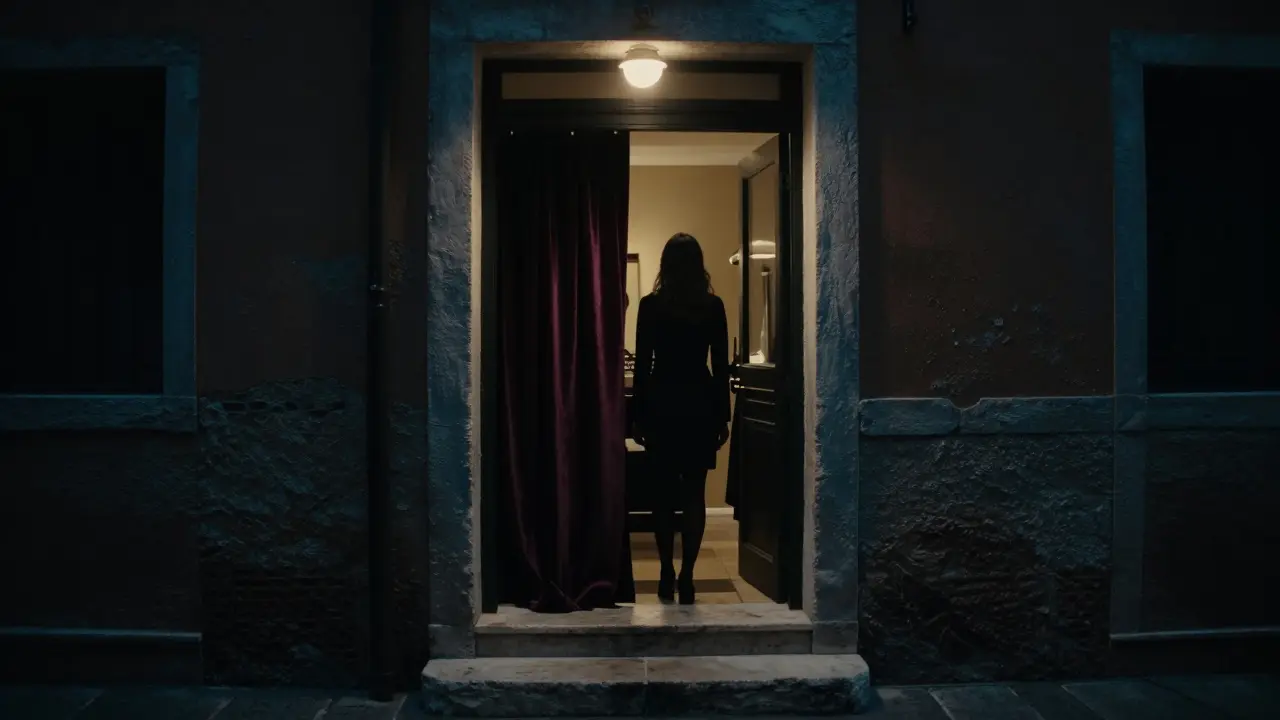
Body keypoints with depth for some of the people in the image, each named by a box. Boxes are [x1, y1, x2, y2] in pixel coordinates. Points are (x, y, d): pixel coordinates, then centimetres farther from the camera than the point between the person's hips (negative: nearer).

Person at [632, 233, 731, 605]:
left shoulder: (650, 305, -4)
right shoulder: (713, 306, -1)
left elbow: (642, 365, -4)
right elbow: (721, 366, 0)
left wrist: (639, 416, 3)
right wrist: (722, 417, 6)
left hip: (661, 406, -1)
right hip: (699, 405, 1)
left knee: (663, 493, 9)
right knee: (694, 494, 6)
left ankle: (667, 576, 12)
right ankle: (686, 578, 4)